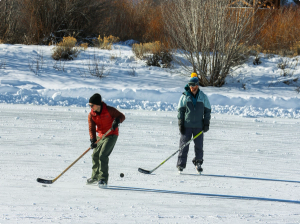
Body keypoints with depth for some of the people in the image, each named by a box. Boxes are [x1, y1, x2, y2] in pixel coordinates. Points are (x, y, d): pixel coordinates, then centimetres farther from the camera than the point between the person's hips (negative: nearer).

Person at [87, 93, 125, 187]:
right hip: (101, 136, 6)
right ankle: (95, 176, 34)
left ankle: (103, 179, -15)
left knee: (103, 155, -19)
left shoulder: (109, 110, -18)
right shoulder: (91, 115, -6)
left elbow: (121, 116, -8)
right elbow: (92, 128, -14)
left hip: (112, 135, -6)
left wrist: (117, 121, -31)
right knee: (95, 155, 13)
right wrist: (93, 140, -29)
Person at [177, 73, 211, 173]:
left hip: (198, 126, 1)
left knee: (199, 145, 1)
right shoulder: (184, 96, 2)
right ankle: (181, 165, 2)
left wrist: (206, 123, 2)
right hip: (186, 125, -1)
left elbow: (207, 110, 11)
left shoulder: (203, 97, 5)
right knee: (184, 145, -2)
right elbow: (180, 110, 5)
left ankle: (198, 163, 16)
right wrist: (180, 124, -2)